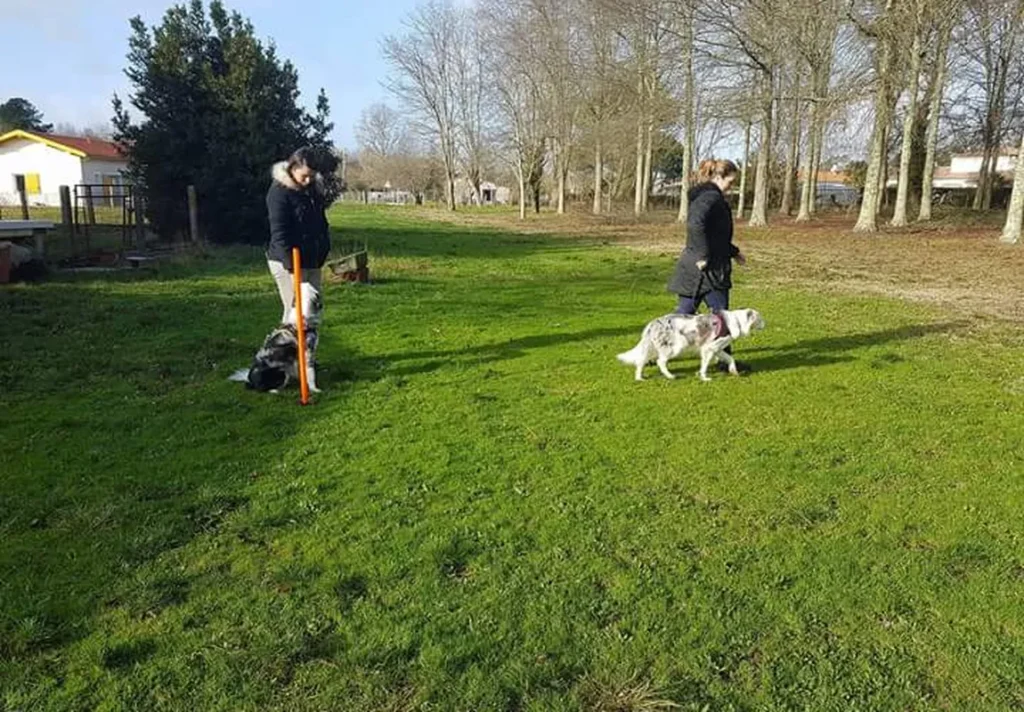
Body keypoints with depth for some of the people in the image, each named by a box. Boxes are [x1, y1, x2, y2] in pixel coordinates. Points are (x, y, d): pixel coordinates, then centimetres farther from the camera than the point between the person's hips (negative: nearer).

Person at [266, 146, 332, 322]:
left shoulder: (315, 188, 10)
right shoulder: (279, 191, -13)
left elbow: (321, 223, 21)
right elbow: (279, 232, -18)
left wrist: (323, 250, 11)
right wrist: (292, 266, -23)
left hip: (312, 261, 8)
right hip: (288, 262, -8)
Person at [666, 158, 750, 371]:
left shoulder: (703, 196, 17)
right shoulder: (711, 197, -14)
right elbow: (696, 224, -32)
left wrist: (733, 251, 25)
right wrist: (703, 255, -26)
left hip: (693, 267, 10)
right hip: (707, 268, -10)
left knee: (685, 311, 13)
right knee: (720, 313, 2)